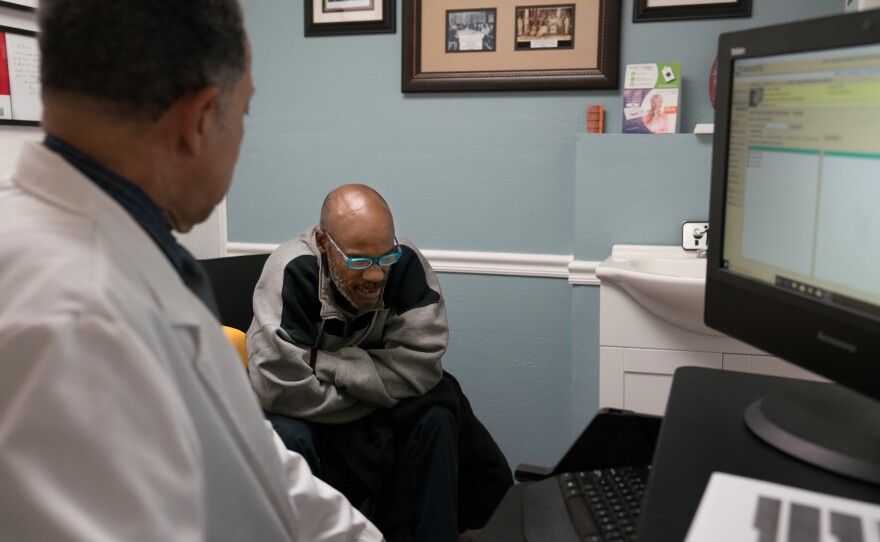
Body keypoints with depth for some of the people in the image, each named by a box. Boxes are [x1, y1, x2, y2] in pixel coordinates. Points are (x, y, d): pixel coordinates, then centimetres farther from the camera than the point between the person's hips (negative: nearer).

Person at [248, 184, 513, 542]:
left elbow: (420, 367, -25)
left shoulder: (406, 262, -22)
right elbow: (280, 388, -33)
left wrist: (323, 362, -26)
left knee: (436, 415, -23)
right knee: (285, 437, -32)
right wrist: (376, 388, -22)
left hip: (375, 412, 2)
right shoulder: (291, 272, -30)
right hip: (305, 409, -2)